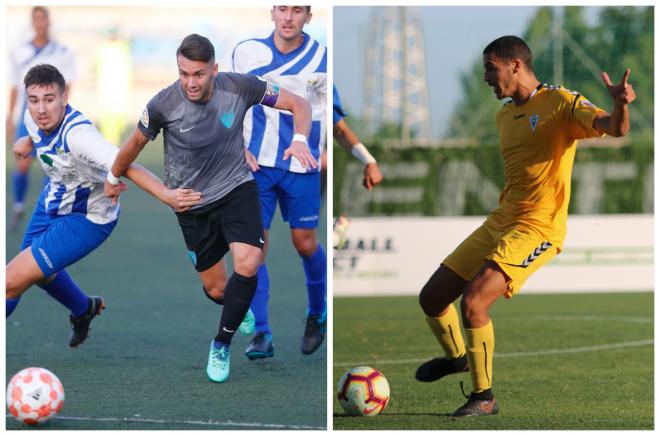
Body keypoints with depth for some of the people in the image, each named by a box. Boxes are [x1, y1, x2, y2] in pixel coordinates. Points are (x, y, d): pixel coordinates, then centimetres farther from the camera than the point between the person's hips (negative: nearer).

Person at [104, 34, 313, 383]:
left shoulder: (239, 88, -18)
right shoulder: (163, 105, -20)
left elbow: (298, 104, -7)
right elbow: (137, 141, 1)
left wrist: (299, 140, -26)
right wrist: (113, 177, 18)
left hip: (236, 188, 0)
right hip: (193, 203, 0)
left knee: (247, 265, -25)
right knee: (216, 291, 5)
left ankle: (221, 345, 0)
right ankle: (240, 309, 47)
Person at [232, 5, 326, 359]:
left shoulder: (321, 59, -4)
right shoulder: (247, 51, -2)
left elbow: (327, 108, 8)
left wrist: (317, 155, 1)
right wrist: (240, 146, 0)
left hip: (302, 167, -1)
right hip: (257, 164, 1)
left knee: (305, 244, 5)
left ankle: (317, 314, 33)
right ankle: (261, 334, -5)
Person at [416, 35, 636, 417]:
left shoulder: (561, 103, -10)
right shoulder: (505, 115, 14)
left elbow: (615, 128, -26)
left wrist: (620, 104, -46)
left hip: (537, 229, -8)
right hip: (499, 223, 8)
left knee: (473, 302, -24)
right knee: (432, 298, 10)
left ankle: (485, 397, -8)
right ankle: (457, 356, 40)